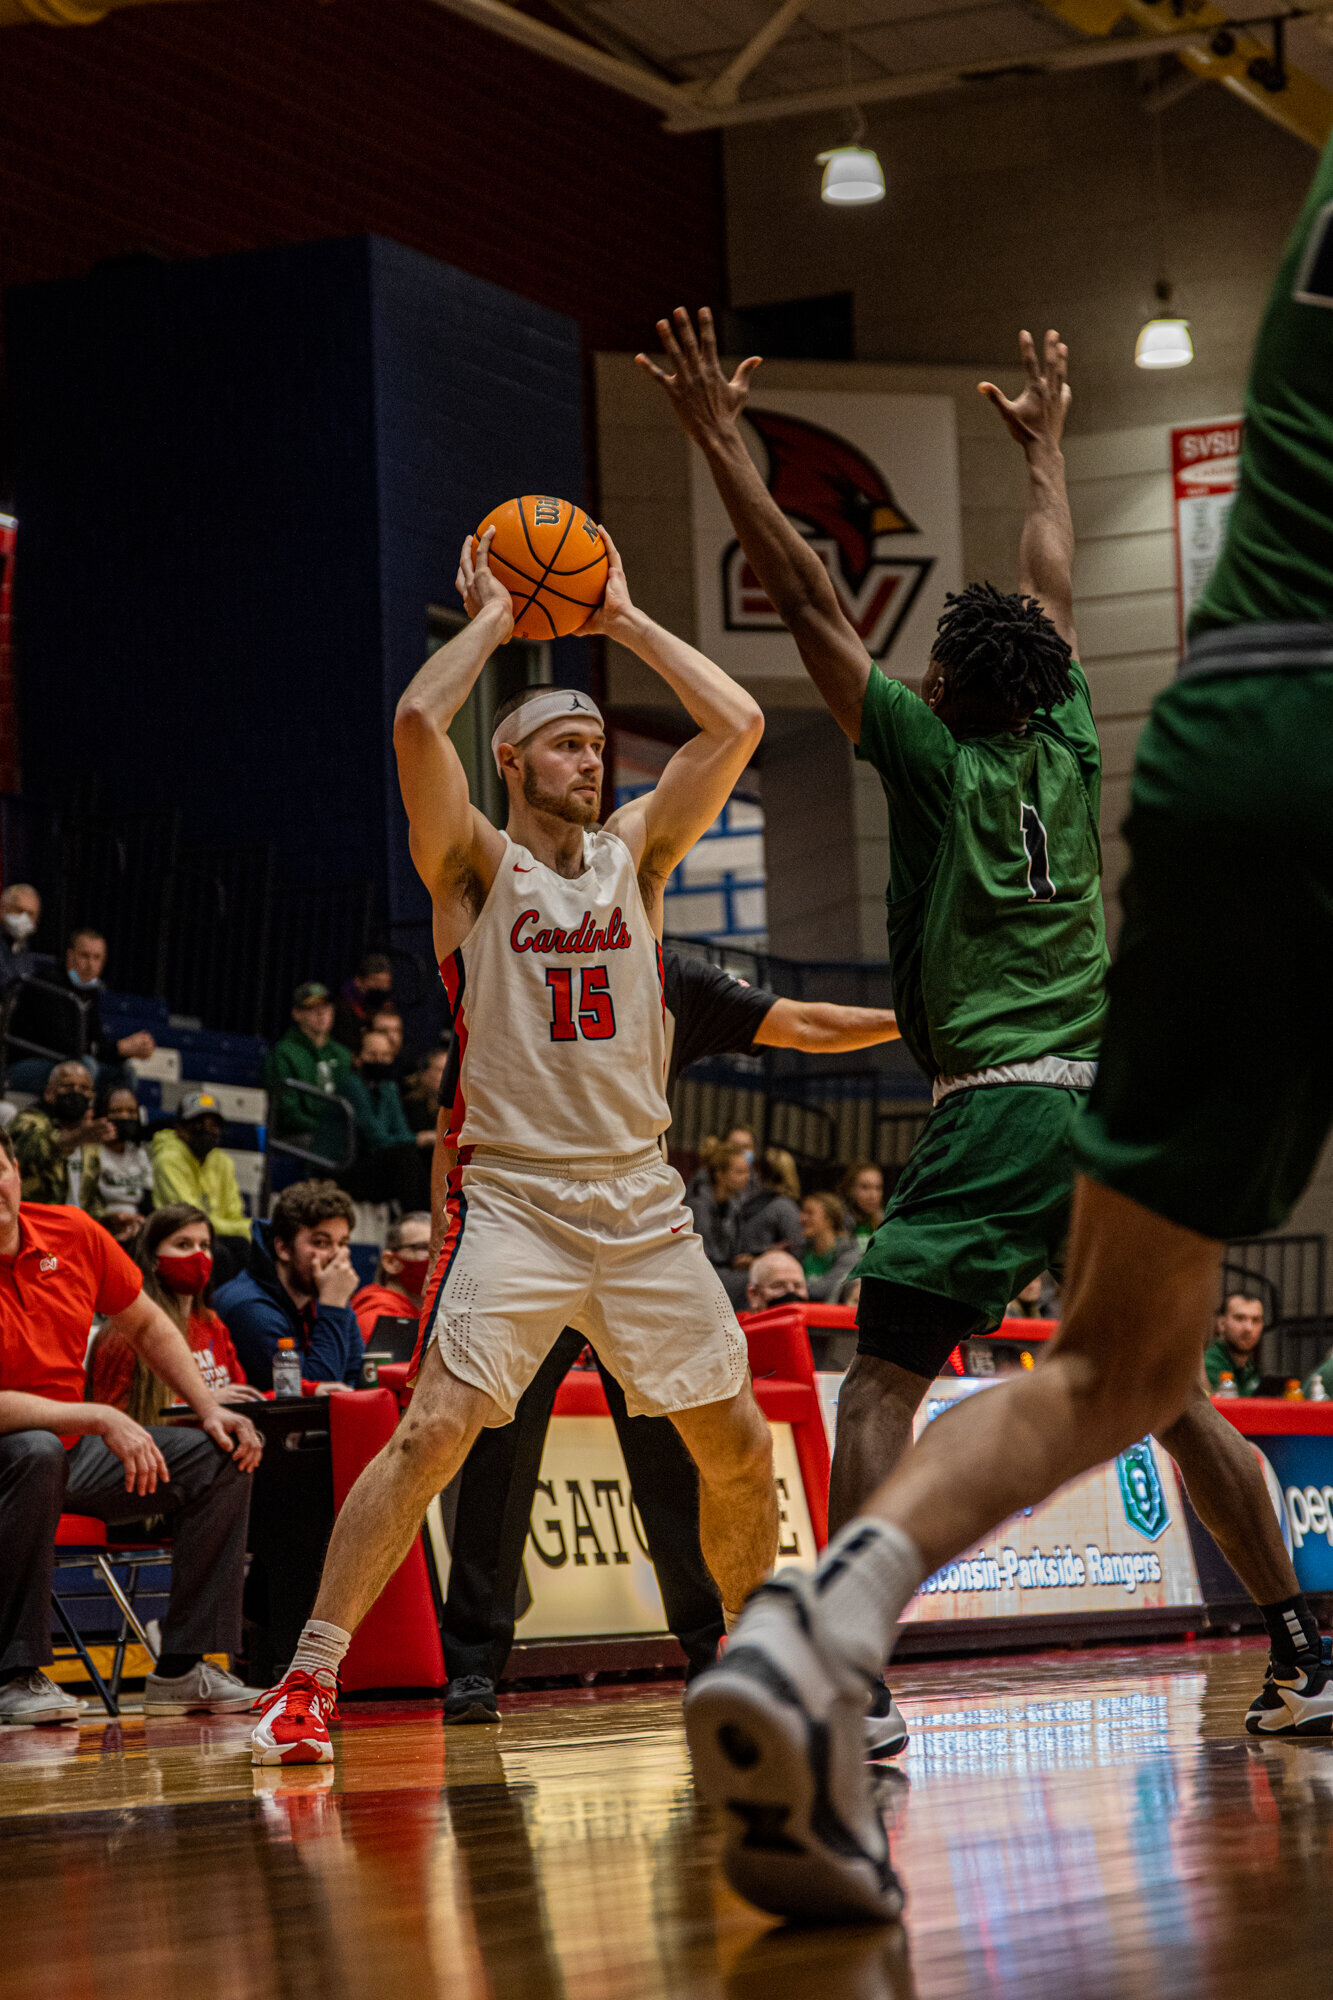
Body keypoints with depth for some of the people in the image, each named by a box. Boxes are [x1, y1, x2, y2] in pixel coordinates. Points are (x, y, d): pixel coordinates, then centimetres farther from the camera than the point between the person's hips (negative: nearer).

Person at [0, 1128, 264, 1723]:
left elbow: (146, 1325, 14)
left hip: (73, 1453, 7)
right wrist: (100, 1419, -33)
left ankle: (181, 1668, -7)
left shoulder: (72, 1233, -1)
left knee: (221, 1458, -4)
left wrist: (209, 1409, 3)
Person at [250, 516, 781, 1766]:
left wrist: (624, 620, 8)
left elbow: (736, 725, 4)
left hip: (642, 1203, 5)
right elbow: (416, 722, -17)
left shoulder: (634, 850, 12)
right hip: (512, 1199, -5)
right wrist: (491, 619, -2)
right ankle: (305, 1685, -16)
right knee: (435, 1430, -18)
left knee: (737, 1447, 8)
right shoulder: (475, 865, 0)